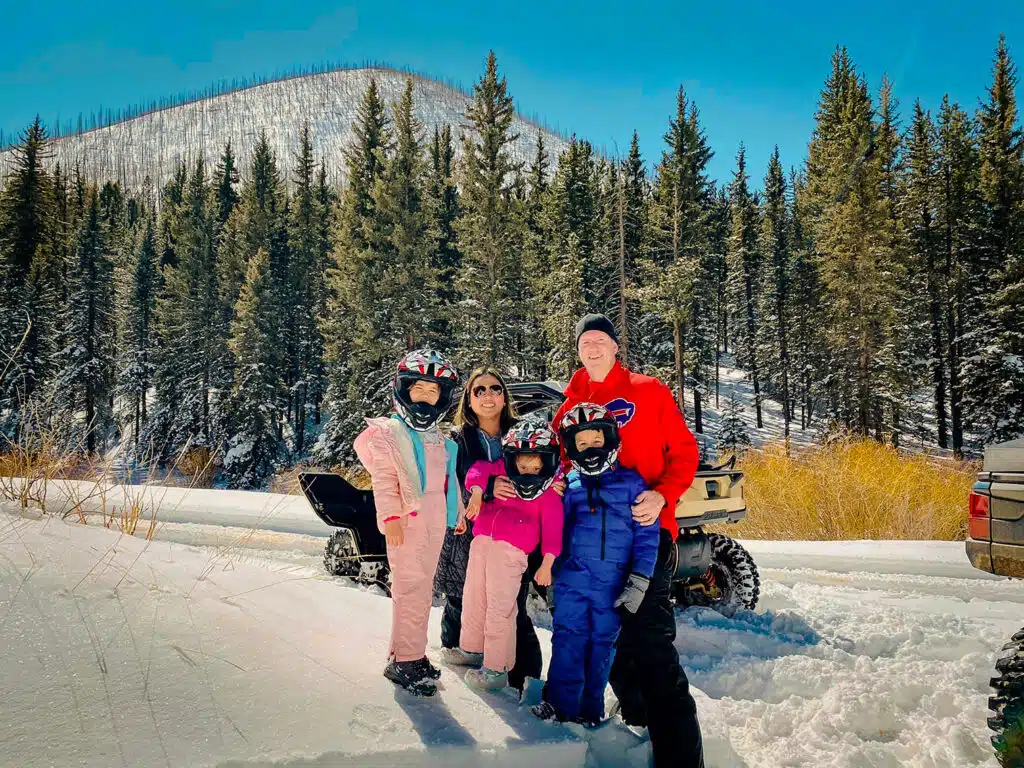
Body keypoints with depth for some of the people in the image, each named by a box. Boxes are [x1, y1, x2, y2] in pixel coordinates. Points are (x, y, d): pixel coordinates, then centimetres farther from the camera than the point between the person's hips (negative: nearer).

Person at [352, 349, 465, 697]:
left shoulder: (440, 440, 20)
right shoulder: (387, 432, -3)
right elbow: (384, 479, -11)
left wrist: (458, 513, 25)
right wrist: (391, 516, -20)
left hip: (435, 522, 8)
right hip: (407, 519, -7)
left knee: (421, 587, 12)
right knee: (411, 587, -10)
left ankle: (409, 652, 21)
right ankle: (404, 661, -4)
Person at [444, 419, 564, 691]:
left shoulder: (549, 493, -3)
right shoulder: (503, 471, 11)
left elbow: (552, 526, -5)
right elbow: (480, 469, 5)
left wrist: (547, 563, -8)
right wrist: (477, 492, -14)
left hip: (510, 549, -6)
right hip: (482, 542, 6)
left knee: (499, 608, -6)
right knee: (473, 599, 18)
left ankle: (496, 668, 4)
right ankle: (471, 648, 37)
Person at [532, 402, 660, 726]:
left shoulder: (631, 482, 0)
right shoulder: (569, 485, 7)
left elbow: (647, 535, -2)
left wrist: (638, 581, -8)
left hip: (614, 580, -1)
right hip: (572, 575, 1)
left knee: (603, 642, 8)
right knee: (568, 638, -1)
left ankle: (591, 708, 22)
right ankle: (559, 703, 10)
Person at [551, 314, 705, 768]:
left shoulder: (649, 392, 3)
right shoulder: (571, 406, 13)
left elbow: (684, 451, 0)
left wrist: (662, 495, -15)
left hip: (645, 529, -5)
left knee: (651, 639, -12)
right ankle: (636, 713, 32)